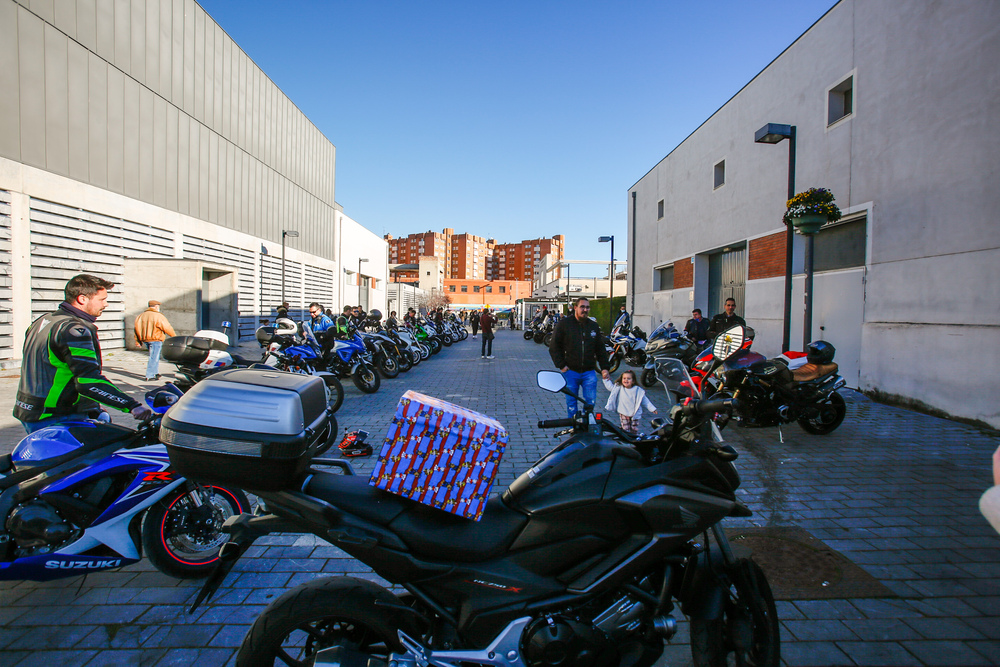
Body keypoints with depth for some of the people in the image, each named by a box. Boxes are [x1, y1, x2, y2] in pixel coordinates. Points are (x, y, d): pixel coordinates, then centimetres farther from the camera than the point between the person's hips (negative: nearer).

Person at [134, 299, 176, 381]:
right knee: (154, 358, -3)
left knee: (154, 356, 21)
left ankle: (155, 372, 26)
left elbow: (137, 328, 13)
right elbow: (167, 328, -11)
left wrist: (138, 341, 18)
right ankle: (149, 376, -3)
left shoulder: (141, 315, 10)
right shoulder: (158, 316, -11)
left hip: (145, 340, 8)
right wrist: (174, 336, 5)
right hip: (155, 339, -8)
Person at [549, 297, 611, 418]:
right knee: (571, 404, 8)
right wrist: (561, 365, -7)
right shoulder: (564, 324, -1)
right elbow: (554, 347, 0)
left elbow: (600, 349, 15)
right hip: (570, 372, -2)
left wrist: (604, 367, 7)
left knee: (590, 402, 1)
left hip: (589, 372, 2)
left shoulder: (594, 326, 11)